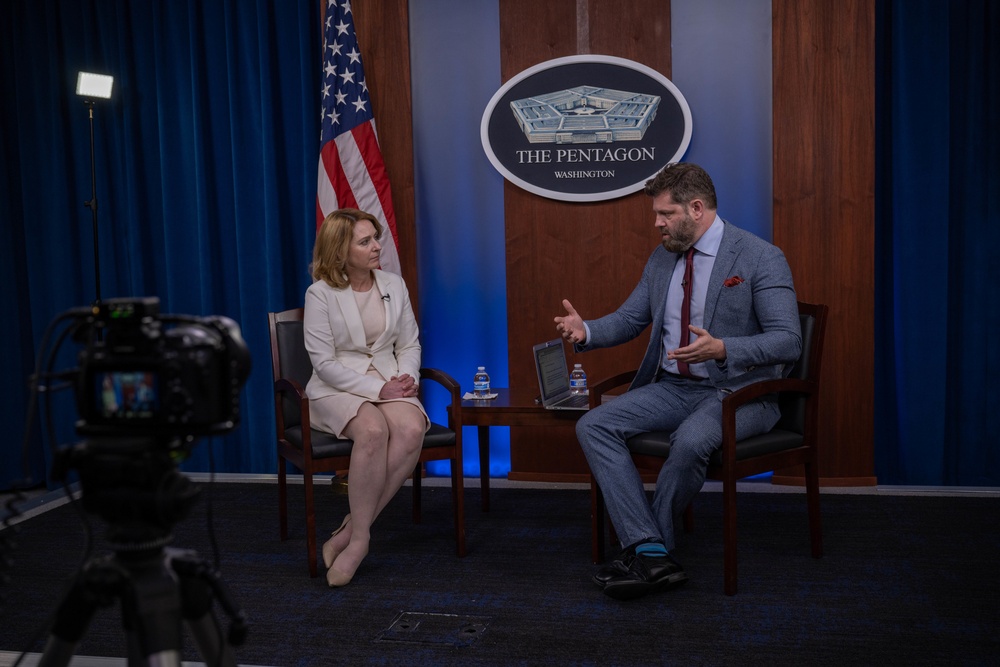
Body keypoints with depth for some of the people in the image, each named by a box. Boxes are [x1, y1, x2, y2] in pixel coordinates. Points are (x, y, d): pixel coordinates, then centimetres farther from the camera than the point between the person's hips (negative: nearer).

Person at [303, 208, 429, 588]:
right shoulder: (320, 294, -5)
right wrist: (377, 389, -16)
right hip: (338, 388, -4)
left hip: (389, 382, 4)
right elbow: (324, 363, -9)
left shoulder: (393, 285, 9)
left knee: (412, 430, -31)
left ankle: (350, 530, -22)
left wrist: (407, 378, -8)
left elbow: (410, 344, 13)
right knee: (373, 431, -37)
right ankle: (360, 537, -21)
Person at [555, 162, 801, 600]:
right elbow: (628, 320, 16)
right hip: (673, 388, 7)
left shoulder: (761, 259, -10)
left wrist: (721, 349, -33)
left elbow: (788, 342, -16)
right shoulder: (661, 259, 11)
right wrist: (585, 330, -6)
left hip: (737, 391, -6)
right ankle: (652, 553, -22)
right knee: (593, 426, -15)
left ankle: (644, 549, -12)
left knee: (690, 441, -37)